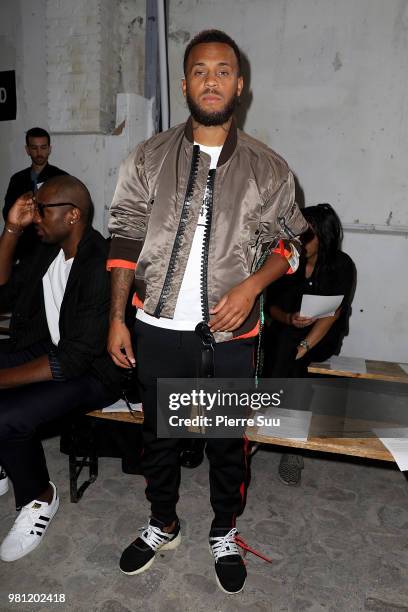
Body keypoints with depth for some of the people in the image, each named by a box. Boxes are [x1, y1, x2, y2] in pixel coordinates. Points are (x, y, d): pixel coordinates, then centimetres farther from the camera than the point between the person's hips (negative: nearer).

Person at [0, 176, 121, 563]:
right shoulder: (50, 248, 0)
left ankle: (39, 498, 4)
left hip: (92, 371, -8)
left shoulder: (99, 269, -26)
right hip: (50, 345, 9)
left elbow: (74, 361, -27)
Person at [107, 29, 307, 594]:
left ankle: (225, 536, 41)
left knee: (228, 443, 14)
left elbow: (287, 242, 7)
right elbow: (125, 242, 3)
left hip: (230, 335, 0)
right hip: (158, 330, 1)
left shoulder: (268, 168, 2)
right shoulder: (149, 158, 3)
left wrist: (252, 284, -12)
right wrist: (117, 319, -1)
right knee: (158, 435, 17)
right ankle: (162, 525, 44)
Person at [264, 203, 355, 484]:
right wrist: (288, 319, -24)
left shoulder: (342, 265, -8)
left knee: (286, 342, -31)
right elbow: (271, 305, 0)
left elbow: (332, 313, -18)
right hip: (284, 334, 2)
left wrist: (303, 346, -31)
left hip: (323, 337, -2)